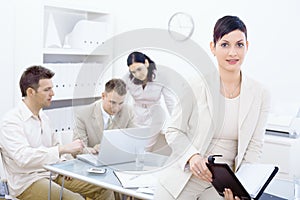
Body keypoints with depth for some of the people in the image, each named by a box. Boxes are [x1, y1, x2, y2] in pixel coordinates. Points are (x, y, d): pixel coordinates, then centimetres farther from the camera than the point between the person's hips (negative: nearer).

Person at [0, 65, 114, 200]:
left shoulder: (43, 117, 12)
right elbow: (22, 157, -28)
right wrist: (63, 149, -31)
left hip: (53, 174, 8)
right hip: (27, 183, -7)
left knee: (104, 189, -6)